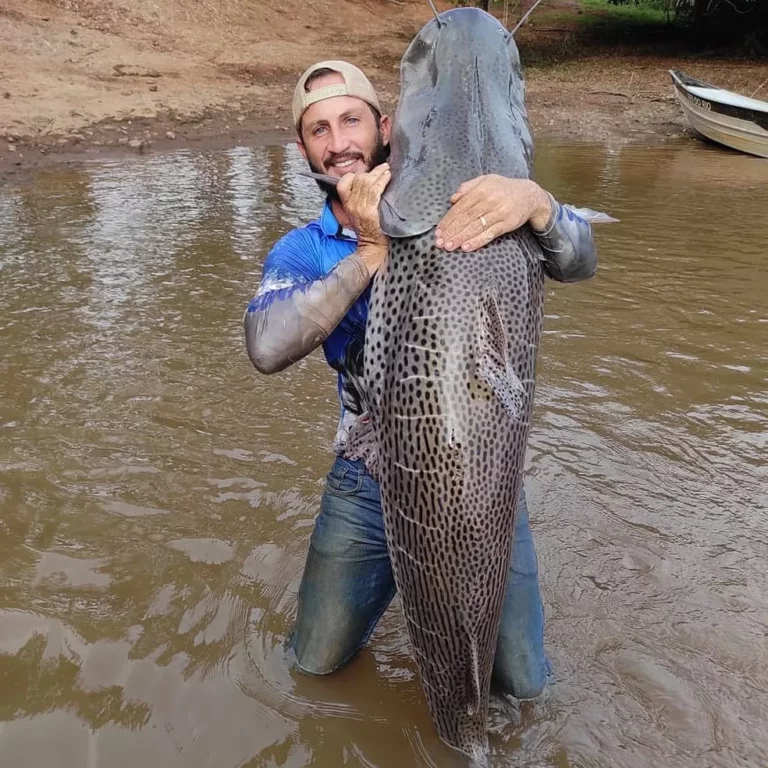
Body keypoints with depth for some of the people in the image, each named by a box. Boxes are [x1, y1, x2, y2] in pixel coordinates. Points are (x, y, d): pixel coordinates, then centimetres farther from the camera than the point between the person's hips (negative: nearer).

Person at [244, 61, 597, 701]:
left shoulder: (455, 210, -9)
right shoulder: (301, 253, -4)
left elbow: (579, 263, -20)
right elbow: (267, 348, -24)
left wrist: (533, 201, -42)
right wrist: (372, 253, -30)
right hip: (369, 484, 2)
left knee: (524, 682, 11)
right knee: (318, 661, 17)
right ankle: (393, 575, 43)